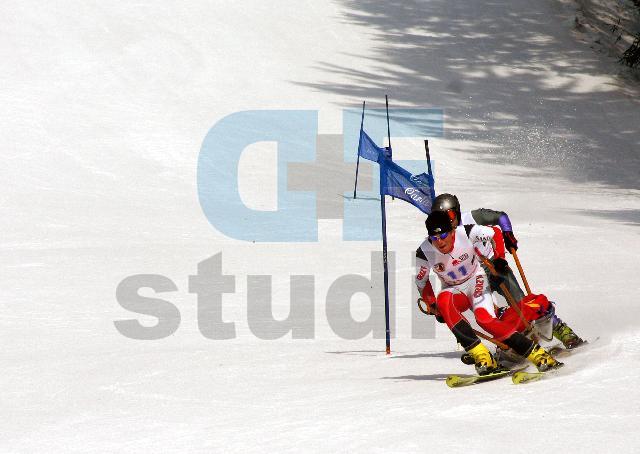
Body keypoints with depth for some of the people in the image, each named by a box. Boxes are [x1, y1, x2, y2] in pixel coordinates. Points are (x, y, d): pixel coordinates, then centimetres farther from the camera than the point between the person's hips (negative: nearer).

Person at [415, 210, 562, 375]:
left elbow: (495, 232, -5)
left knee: (485, 319, -30)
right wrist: (433, 307, -6)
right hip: (454, 291, 2)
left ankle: (537, 354, -22)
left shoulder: (466, 233, -23)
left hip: (476, 281, -2)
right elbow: (421, 281, -1)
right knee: (443, 301, -35)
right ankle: (481, 356, -37)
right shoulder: (424, 253, -19)